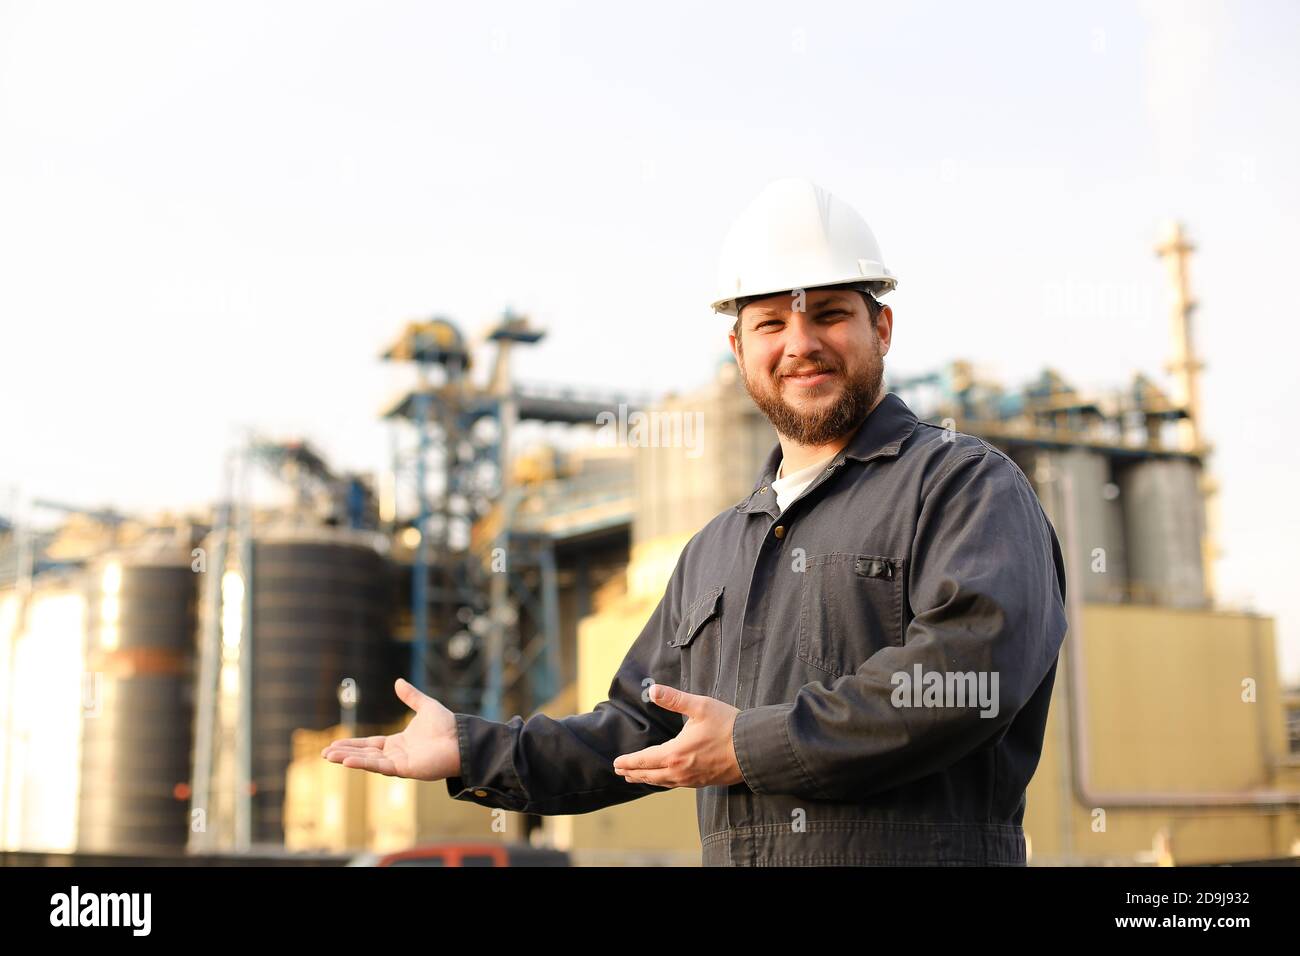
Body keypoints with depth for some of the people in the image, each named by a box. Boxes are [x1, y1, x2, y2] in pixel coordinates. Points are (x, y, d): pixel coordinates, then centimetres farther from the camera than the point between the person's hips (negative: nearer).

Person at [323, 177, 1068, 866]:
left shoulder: (967, 484, -1)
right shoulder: (715, 552, 20)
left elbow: (971, 666, -17)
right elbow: (642, 735, 23)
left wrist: (750, 746, -12)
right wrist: (472, 751, 12)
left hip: (919, 849, -5)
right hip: (732, 851, 6)